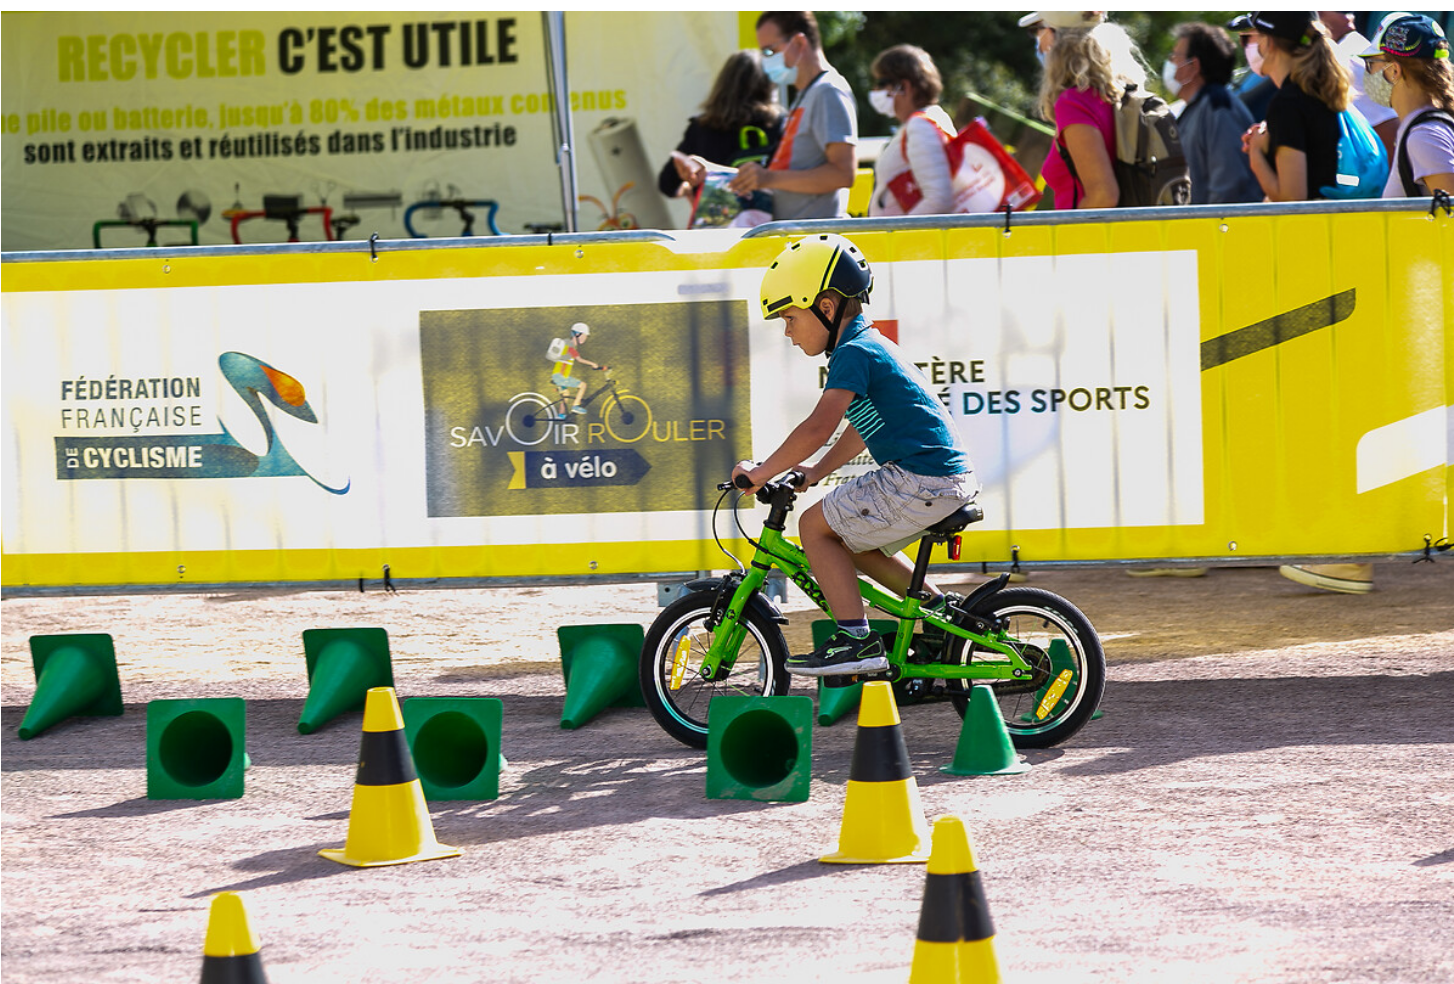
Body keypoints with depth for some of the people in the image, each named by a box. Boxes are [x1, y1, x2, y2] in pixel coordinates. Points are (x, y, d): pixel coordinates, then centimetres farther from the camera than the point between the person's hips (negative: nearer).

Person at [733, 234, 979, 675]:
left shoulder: (853, 353, -12)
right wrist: (816, 470, 28)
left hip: (922, 482, -10)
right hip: (955, 478, 10)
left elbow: (819, 427, -22)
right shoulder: (873, 344, 20)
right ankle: (938, 608, 22)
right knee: (850, 541, 22)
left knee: (816, 526, -3)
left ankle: (856, 640, -7)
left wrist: (760, 472, -14)